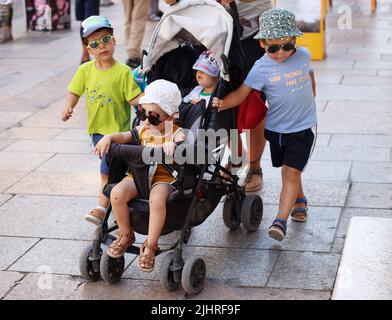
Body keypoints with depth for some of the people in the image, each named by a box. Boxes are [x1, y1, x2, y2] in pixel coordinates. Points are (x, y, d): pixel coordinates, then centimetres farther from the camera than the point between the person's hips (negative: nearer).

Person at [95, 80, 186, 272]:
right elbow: (125, 137, 12)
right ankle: (126, 234, 0)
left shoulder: (175, 133, -4)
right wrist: (109, 137, -8)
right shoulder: (143, 129, 13)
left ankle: (150, 245, -19)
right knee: (117, 193, -25)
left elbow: (183, 142, -23)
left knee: (157, 199, -39)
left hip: (164, 178, -5)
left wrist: (173, 145, -45)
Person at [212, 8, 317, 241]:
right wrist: (222, 104, -37)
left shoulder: (303, 55, -5)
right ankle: (300, 200, 45)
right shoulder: (261, 68, -14)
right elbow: (241, 93, -20)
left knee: (291, 172, -10)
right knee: (288, 170, 18)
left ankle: (281, 221, -14)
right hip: (276, 127, 1)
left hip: (302, 127, -1)